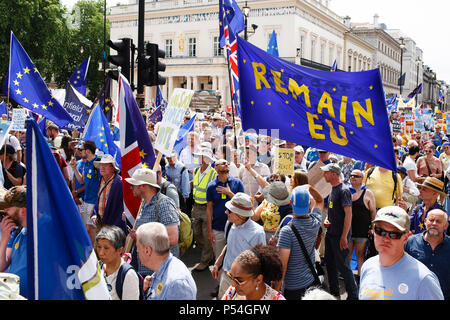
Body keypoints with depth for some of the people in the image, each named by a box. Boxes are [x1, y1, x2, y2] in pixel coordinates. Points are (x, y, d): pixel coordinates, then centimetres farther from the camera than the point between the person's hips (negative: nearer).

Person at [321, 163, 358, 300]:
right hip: (330, 233, 9)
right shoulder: (332, 189, 11)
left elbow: (348, 214, -20)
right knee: (330, 263, 16)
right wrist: (326, 219, 5)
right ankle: (334, 291, 30)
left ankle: (353, 295, 9)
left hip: (340, 235, -9)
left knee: (343, 266, -3)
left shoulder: (343, 190, -16)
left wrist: (344, 236, -22)